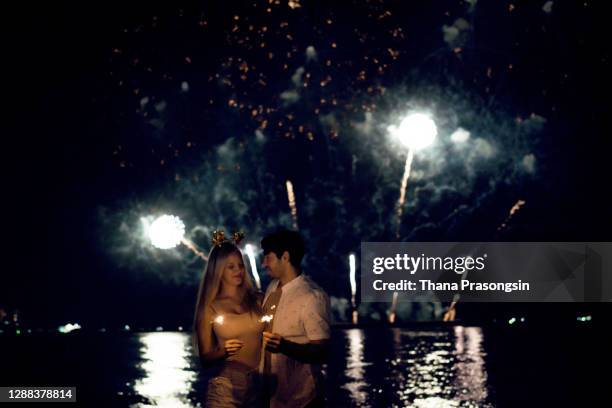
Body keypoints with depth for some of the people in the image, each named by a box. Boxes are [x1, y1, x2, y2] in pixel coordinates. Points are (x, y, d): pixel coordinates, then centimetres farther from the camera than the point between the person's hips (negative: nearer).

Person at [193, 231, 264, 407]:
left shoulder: (257, 300, 4)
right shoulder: (210, 308, 0)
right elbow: (205, 358, 2)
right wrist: (223, 352, -18)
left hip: (259, 386, 2)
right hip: (226, 389, -2)